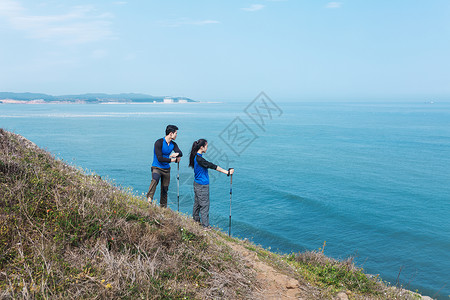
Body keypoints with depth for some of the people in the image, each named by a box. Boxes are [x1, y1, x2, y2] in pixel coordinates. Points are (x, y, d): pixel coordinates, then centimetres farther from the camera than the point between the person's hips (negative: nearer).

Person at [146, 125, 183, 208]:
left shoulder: (173, 144, 6)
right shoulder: (159, 143, -15)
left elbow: (180, 153, -8)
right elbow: (160, 158, -20)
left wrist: (177, 154, -31)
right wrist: (172, 160, -13)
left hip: (166, 169, 6)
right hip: (157, 167, -6)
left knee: (165, 189, 9)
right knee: (155, 180, -36)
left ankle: (163, 207, 22)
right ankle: (149, 199, -42)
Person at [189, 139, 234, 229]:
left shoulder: (196, 156, 5)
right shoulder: (199, 159, -25)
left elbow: (208, 165, 13)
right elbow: (212, 166, -25)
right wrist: (227, 172, -22)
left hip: (197, 183, 10)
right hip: (202, 185, -10)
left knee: (197, 202, 21)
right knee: (204, 204, 0)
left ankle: (196, 220, 36)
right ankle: (205, 226, 8)